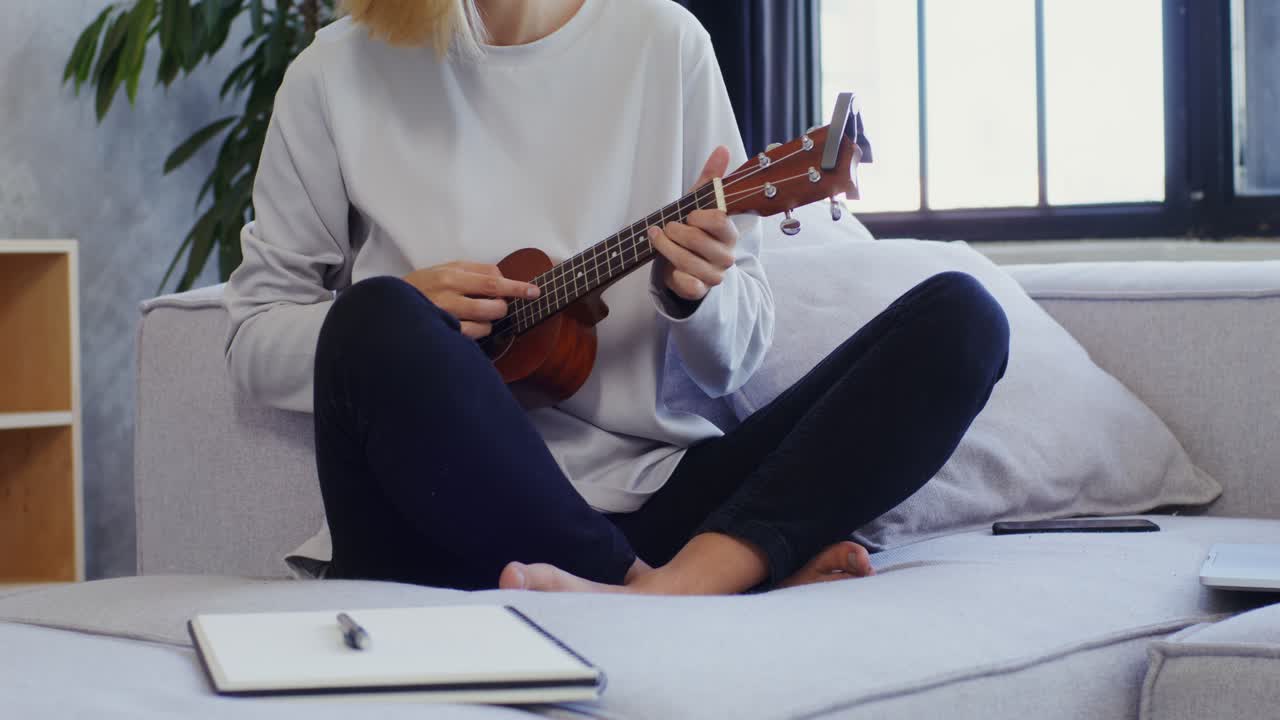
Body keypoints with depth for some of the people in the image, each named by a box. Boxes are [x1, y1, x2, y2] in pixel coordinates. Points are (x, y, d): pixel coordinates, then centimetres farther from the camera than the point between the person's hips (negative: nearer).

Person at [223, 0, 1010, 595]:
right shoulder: (339, 73, 3)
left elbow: (733, 360, 10)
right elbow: (256, 341, 9)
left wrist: (694, 293, -13)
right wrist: (403, 319, -11)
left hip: (652, 497, 3)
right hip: (452, 516, -2)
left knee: (961, 317, -13)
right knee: (376, 321, -33)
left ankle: (687, 578, -35)